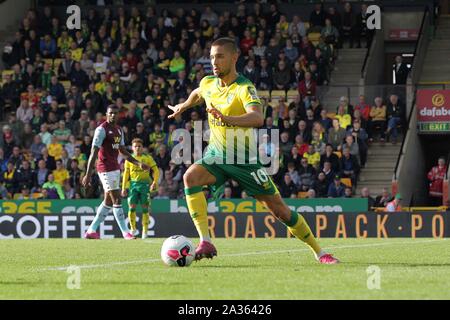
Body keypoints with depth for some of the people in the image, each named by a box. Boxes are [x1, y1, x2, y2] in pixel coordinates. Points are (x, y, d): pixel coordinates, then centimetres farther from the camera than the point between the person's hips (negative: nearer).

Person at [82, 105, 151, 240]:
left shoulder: (119, 130, 15)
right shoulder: (102, 129, -11)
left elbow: (123, 151, 24)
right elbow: (94, 153, -15)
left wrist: (138, 163, 15)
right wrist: (88, 175, -19)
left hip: (115, 168, 9)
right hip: (106, 168, -9)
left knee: (108, 201, 10)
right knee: (117, 199, -9)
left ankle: (91, 230, 15)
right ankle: (126, 232, -6)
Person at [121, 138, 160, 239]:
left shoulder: (147, 158, 1)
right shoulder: (129, 159, 9)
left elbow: (156, 170, 2)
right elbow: (126, 174, 13)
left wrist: (155, 182, -11)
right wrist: (124, 188, 9)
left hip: (145, 184, -2)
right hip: (133, 184, 2)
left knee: (145, 207, -3)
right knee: (132, 206, -8)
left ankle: (145, 231, 3)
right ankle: (133, 228, 6)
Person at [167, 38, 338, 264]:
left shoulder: (244, 88, -20)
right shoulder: (208, 83, -1)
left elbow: (257, 118, -41)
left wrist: (226, 119, -56)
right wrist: (183, 106, 42)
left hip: (245, 159, -4)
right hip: (216, 155, 4)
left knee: (279, 209, -2)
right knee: (190, 177, -28)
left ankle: (319, 252, 16)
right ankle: (205, 243, -30)